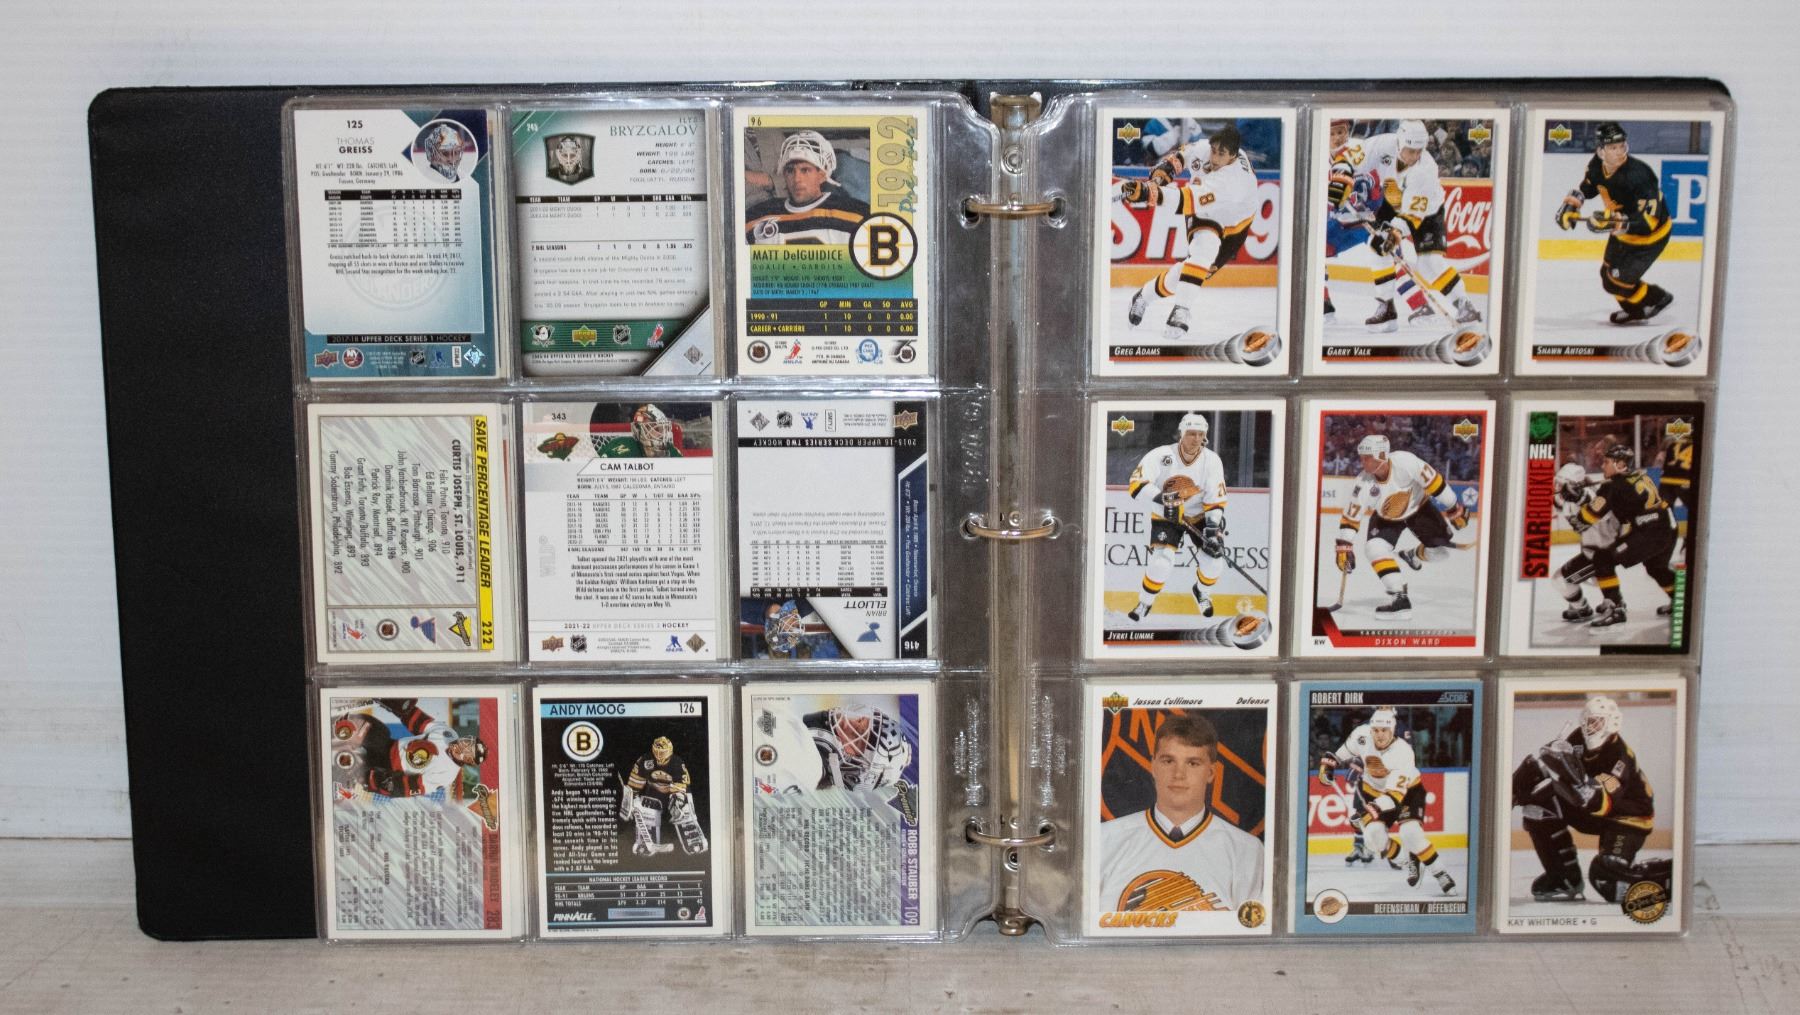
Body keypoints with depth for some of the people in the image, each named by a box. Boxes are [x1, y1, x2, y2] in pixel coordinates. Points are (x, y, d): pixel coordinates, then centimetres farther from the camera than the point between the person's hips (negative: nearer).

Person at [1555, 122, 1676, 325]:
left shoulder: (1638, 175, -35)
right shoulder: (1597, 166, -14)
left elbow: (1648, 220, -37)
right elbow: (1585, 188, 10)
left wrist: (1615, 223, -48)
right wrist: (1569, 206, -5)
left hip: (1651, 234, -8)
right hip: (1622, 229, 8)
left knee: (1616, 281, -7)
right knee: (1608, 273, 19)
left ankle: (1658, 299, 17)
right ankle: (1634, 310, 41)